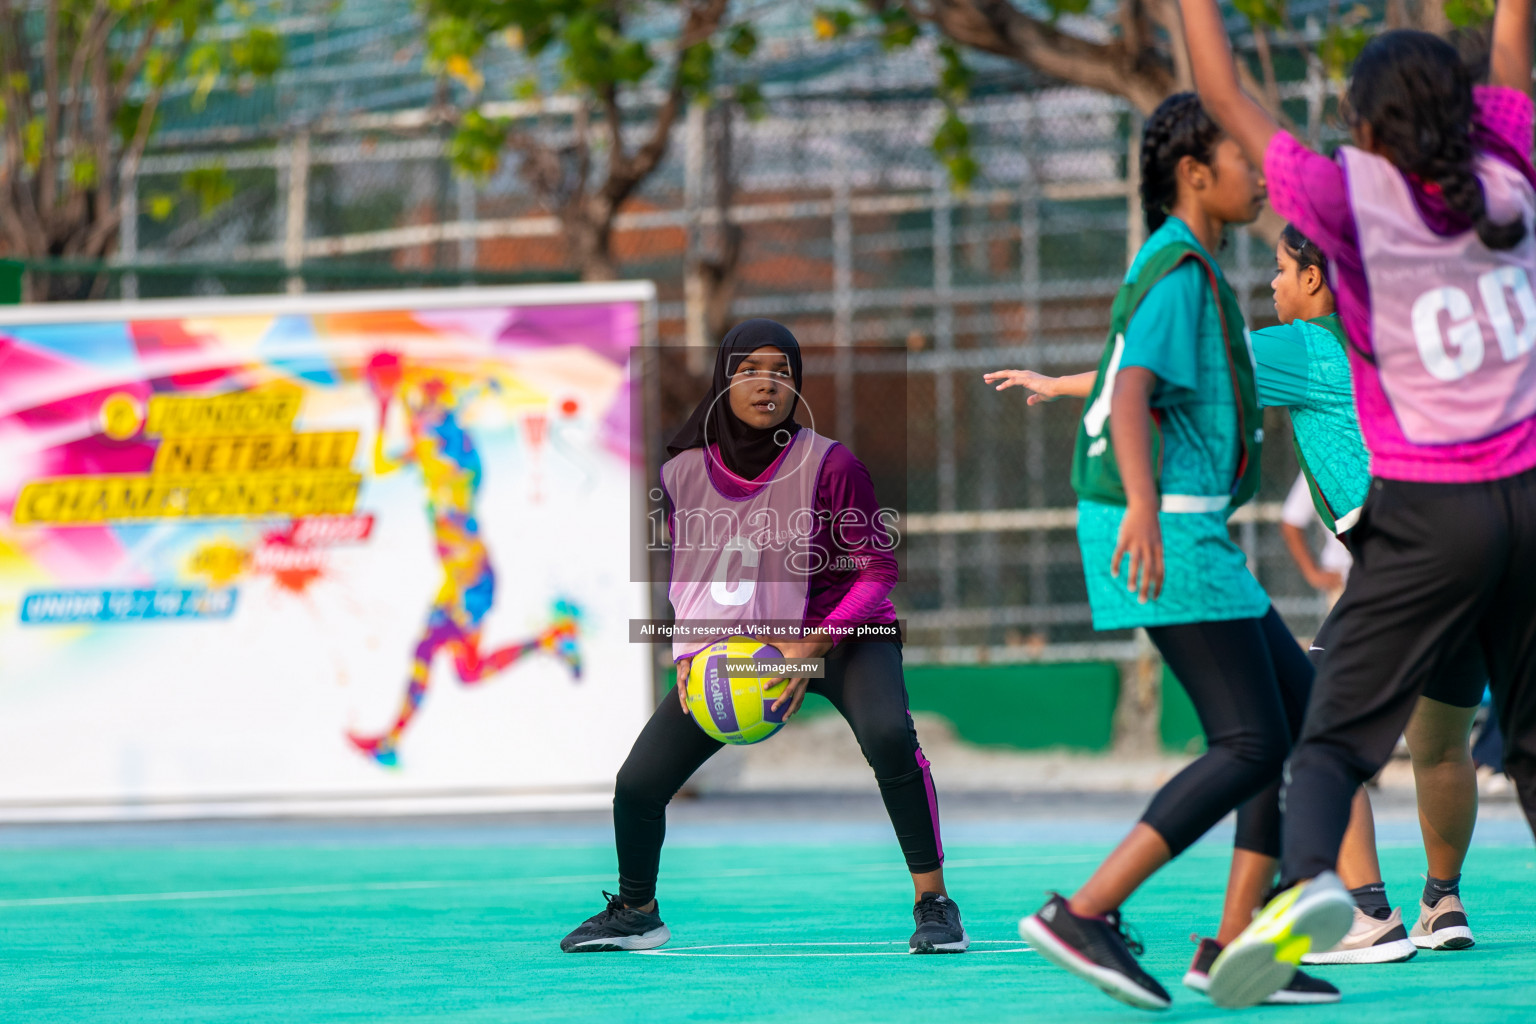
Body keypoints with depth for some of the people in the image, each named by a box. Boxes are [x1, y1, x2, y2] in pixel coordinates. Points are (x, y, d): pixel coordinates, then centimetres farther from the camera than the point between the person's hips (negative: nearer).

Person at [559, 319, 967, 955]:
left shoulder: (829, 465, -19)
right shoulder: (683, 473, -6)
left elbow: (876, 572, -16)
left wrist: (813, 646, -28)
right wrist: (689, 656, -6)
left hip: (841, 633, -4)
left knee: (889, 737, -35)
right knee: (638, 784, -3)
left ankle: (933, 902, -23)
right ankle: (636, 913, 28)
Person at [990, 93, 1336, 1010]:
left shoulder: (1191, 267, 20)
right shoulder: (1179, 271, -12)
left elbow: (1132, 388, 31)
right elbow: (1129, 394, -26)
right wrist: (1142, 504, -39)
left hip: (1186, 529, 11)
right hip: (1167, 533, -11)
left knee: (1304, 713, 9)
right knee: (1252, 745, -14)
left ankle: (1235, 945, 6)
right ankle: (1082, 916, -19)